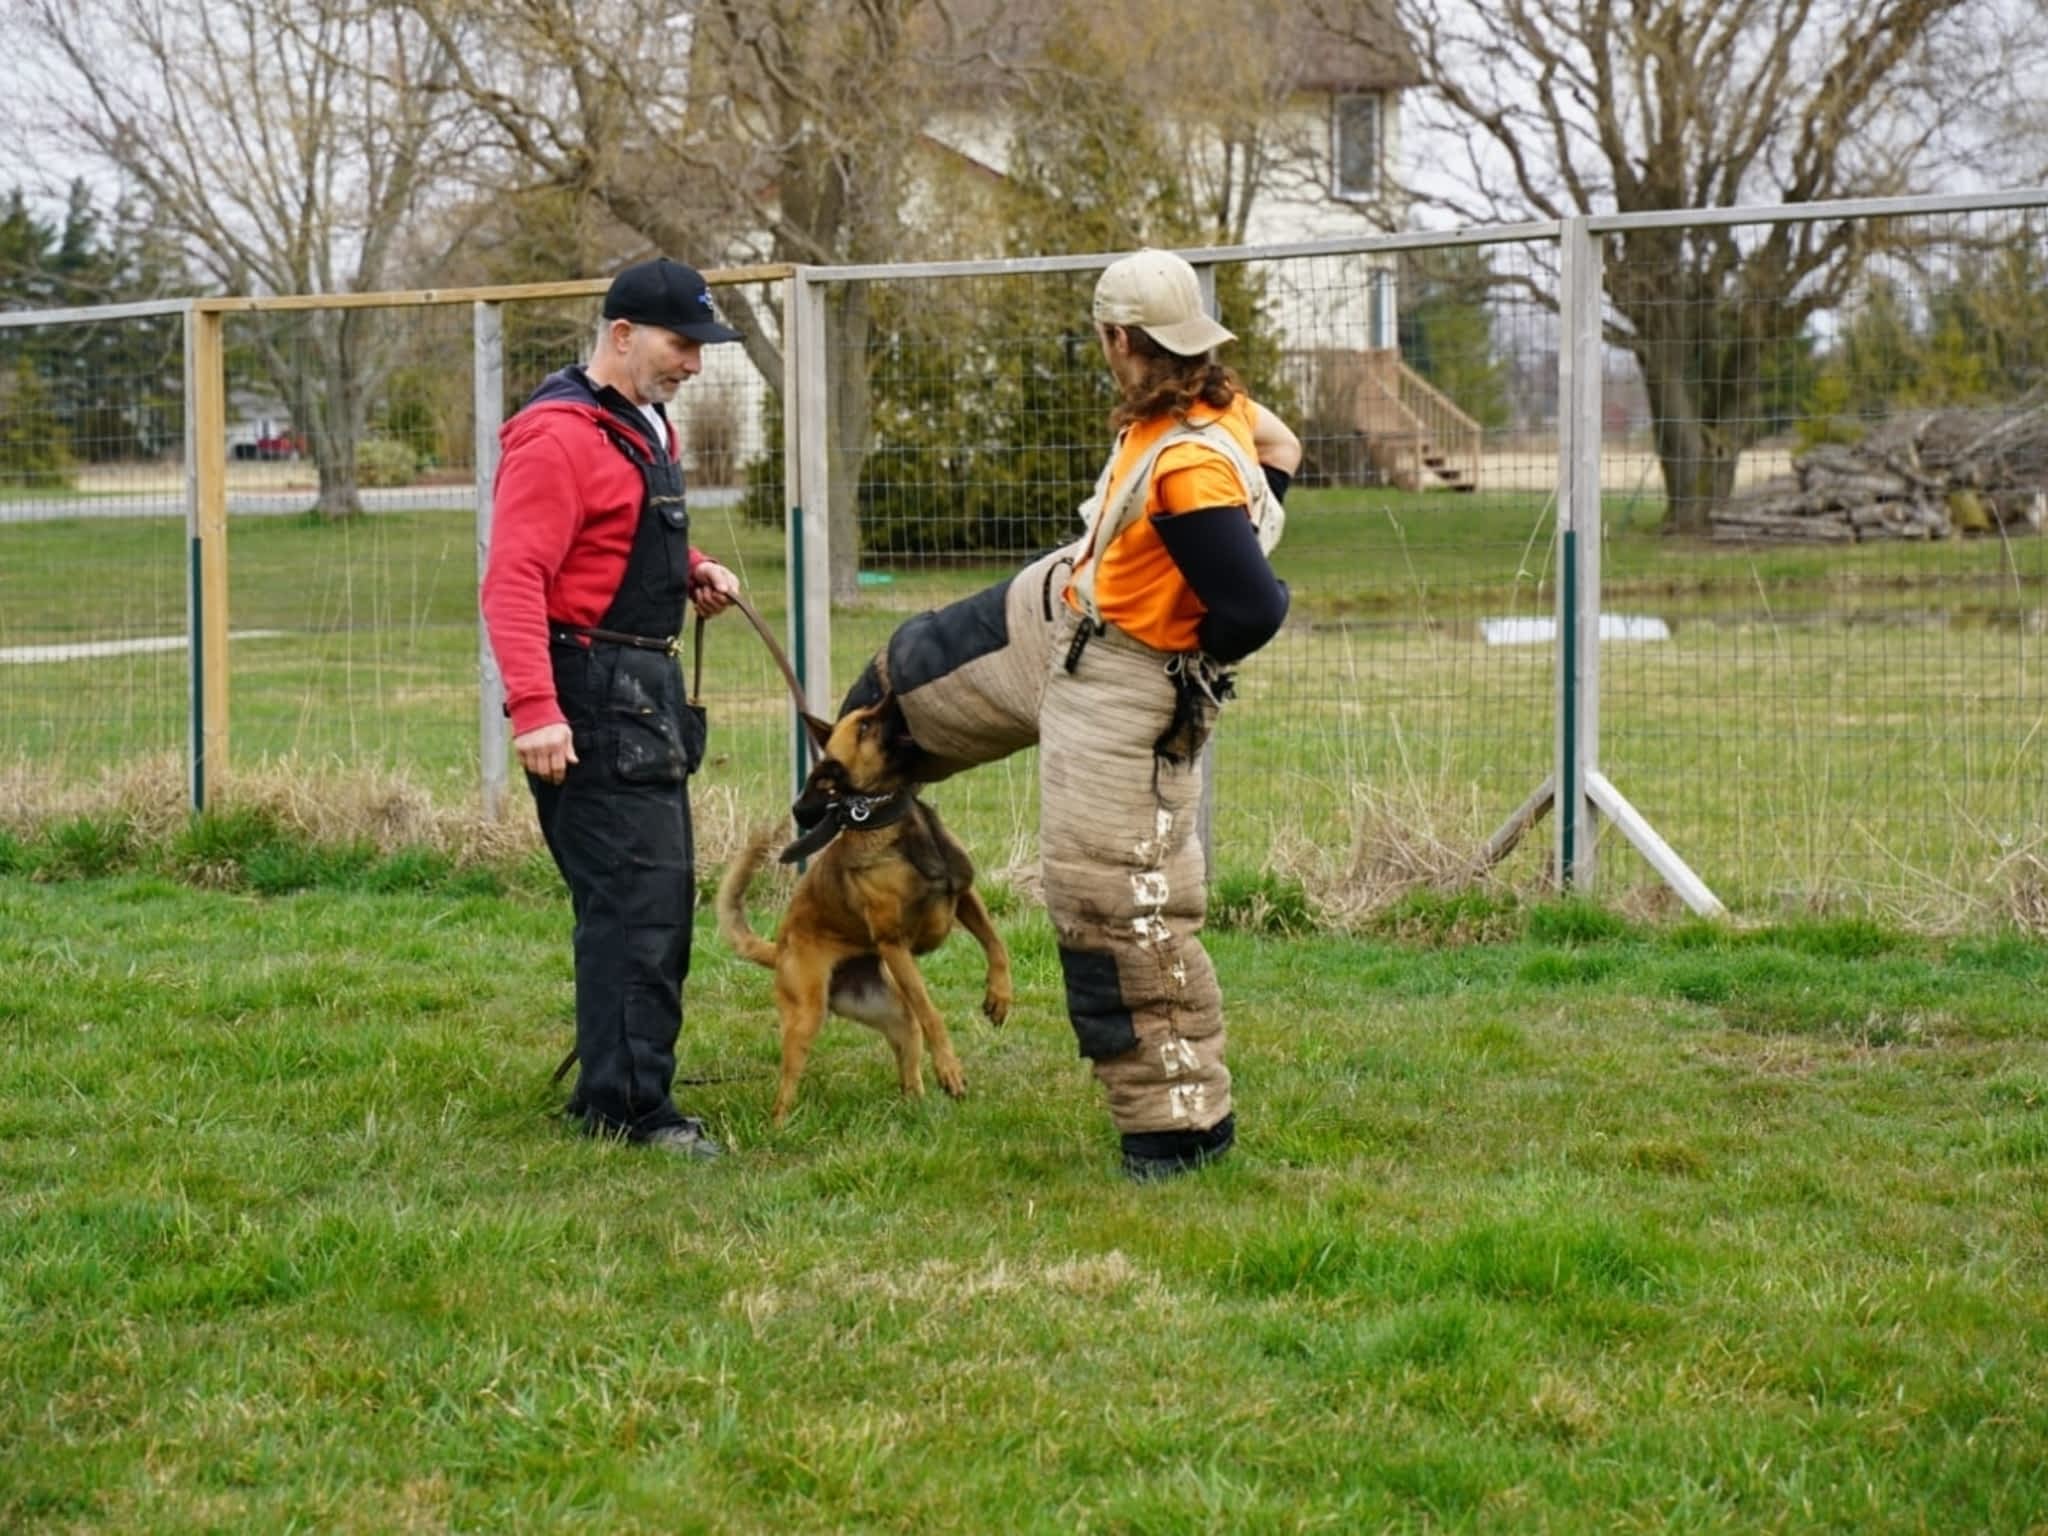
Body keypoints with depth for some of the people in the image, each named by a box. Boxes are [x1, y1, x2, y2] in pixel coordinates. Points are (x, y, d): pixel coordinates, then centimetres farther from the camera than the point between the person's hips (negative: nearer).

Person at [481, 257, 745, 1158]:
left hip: (647, 687, 11)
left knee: (659, 895, 14)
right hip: (592, 694, -11)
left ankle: (613, 1085, 23)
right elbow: (514, 578, -23)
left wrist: (692, 571, 9)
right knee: (635, 897, -11)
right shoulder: (559, 435, -16)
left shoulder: (645, 425, 16)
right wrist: (533, 706, -32)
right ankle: (629, 1108, -8)